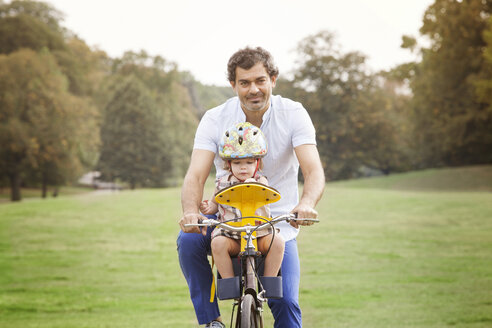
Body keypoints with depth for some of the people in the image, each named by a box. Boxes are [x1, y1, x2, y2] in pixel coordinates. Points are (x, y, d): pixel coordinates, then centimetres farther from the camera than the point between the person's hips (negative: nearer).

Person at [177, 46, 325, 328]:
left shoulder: (293, 114, -10)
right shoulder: (215, 119, -9)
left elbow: (313, 170, -21)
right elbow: (196, 175, -18)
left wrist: (306, 204, -45)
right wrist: (191, 211, -41)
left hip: (278, 223, -1)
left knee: (286, 302, -17)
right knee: (189, 239, -29)